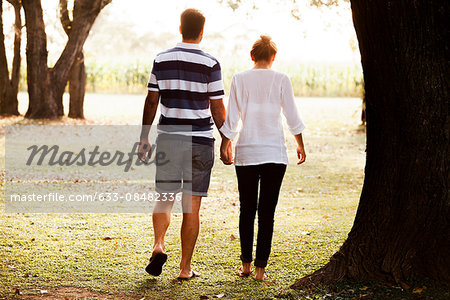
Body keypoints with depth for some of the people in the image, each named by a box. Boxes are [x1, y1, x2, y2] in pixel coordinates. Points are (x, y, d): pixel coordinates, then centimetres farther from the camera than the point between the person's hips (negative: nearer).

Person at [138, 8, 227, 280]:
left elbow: (151, 102, 5)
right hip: (200, 141, -2)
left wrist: (144, 139, 12)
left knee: (165, 198, 15)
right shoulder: (210, 64, -5)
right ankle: (185, 268, 8)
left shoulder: (161, 60, 2)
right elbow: (217, 109, -3)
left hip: (168, 139, 2)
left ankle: (159, 245, -9)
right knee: (192, 206, 4)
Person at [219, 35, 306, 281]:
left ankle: (246, 265, 16)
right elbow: (292, 118, 2)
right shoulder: (281, 80, -2)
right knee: (267, 212, 2)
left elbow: (231, 119, 2)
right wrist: (300, 146, 15)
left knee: (247, 210, 12)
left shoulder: (239, 79, 1)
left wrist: (224, 146, 14)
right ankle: (260, 268, 2)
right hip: (274, 154, -1)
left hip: (246, 152, 1)